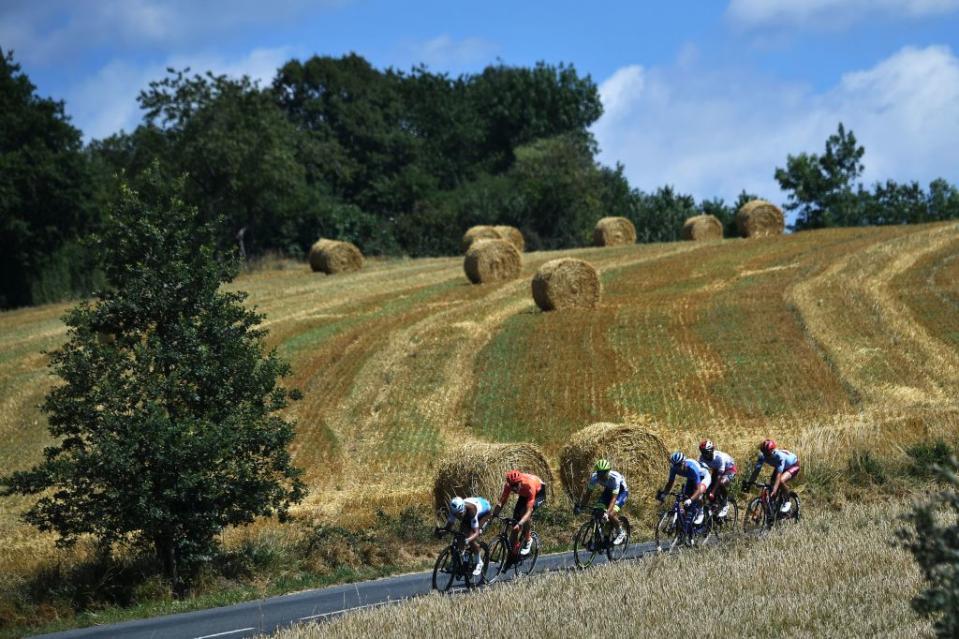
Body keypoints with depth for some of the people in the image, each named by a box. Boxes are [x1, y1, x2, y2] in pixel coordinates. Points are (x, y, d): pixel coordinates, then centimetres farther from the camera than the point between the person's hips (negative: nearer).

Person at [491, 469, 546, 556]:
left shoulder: (529, 486, -43)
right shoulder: (509, 485, -30)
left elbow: (529, 511, -46)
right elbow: (501, 501, -25)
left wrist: (520, 524, -60)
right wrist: (493, 515, -40)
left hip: (539, 493, -5)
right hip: (524, 494, 5)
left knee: (525, 512, -30)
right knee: (516, 516, -8)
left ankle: (528, 541, -12)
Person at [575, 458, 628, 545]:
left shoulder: (615, 478, -38)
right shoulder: (594, 477, -25)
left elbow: (614, 498, -41)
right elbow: (587, 492, -15)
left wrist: (607, 513, -52)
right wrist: (580, 506, -27)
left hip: (621, 491, -5)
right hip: (608, 490, 5)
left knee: (611, 514, -24)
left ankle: (621, 533, 1)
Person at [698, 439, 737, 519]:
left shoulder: (719, 457, -37)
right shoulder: (702, 457, -23)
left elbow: (719, 476, -38)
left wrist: (713, 492, -43)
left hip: (729, 469, -6)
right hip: (716, 469, 6)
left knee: (722, 483, -32)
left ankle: (725, 505, -11)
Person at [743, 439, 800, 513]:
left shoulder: (779, 456, -40)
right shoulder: (762, 456, -25)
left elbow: (778, 475, -46)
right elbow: (756, 470, -24)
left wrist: (774, 491, -54)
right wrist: (749, 483, -34)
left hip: (793, 466, -7)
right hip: (780, 467, 7)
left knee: (781, 481, -32)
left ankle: (786, 502, -10)